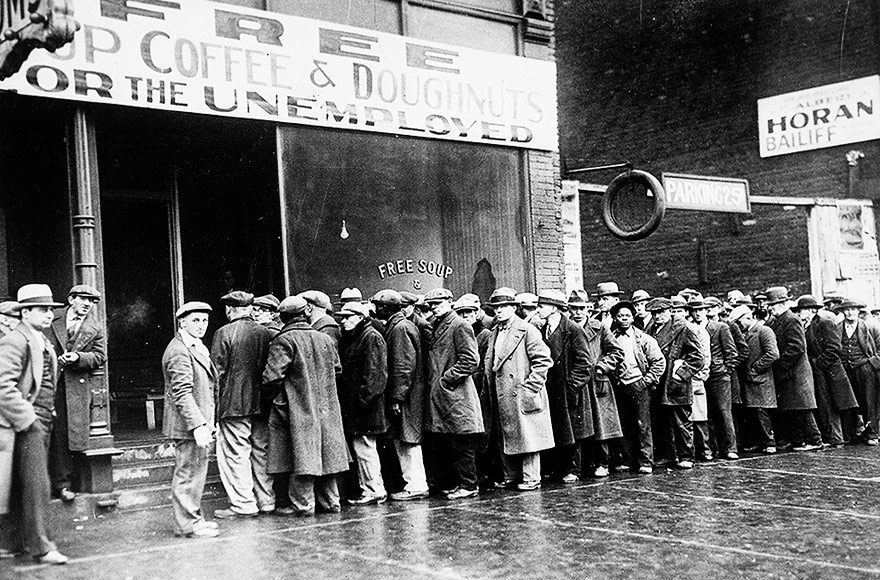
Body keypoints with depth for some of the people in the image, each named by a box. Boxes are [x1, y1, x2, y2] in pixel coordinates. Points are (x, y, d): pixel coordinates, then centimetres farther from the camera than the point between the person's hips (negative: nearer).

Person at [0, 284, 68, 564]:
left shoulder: (42, 342, 17)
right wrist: (27, 419, -21)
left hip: (42, 421, 9)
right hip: (26, 423, -9)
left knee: (23, 486, 14)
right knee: (37, 485, -7)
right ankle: (40, 546, -2)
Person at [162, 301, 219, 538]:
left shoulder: (198, 348, 18)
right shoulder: (179, 351, -16)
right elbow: (182, 393, -23)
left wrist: (209, 422, 23)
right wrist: (197, 425, -28)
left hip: (199, 424, 10)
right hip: (188, 425, -10)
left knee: (196, 472, 16)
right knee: (188, 472, -4)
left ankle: (193, 518, 25)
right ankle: (188, 524, 2)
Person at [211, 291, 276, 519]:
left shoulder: (224, 333, -7)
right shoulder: (268, 334, 5)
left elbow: (217, 372, -8)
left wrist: (216, 405, -2)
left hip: (234, 404, -5)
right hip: (262, 404, 5)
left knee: (235, 454, 1)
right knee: (262, 453, 12)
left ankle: (243, 504, 0)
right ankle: (266, 501, 17)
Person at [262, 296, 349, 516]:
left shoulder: (284, 341, -12)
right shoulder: (325, 339, 7)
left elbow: (272, 376, -18)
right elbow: (337, 369, 17)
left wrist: (279, 392, 0)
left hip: (298, 408, -6)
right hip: (326, 407, 6)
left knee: (302, 456, -2)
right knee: (325, 453, 12)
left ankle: (303, 504, 0)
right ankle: (330, 500, 18)